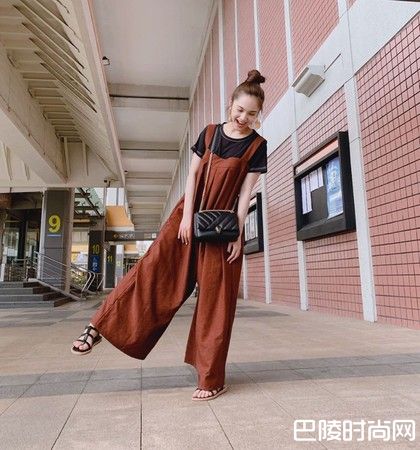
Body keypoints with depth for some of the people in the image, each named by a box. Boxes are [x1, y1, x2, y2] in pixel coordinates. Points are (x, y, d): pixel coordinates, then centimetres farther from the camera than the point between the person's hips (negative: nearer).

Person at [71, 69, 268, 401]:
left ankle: (212, 379, 9)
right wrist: (187, 216, -6)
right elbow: (192, 174, 3)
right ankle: (100, 327, 4)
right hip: (190, 212, 3)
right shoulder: (209, 133, 7)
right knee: (152, 269, -6)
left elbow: (246, 192, -5)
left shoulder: (257, 146, 0)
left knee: (217, 298, -1)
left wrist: (238, 234, -11)